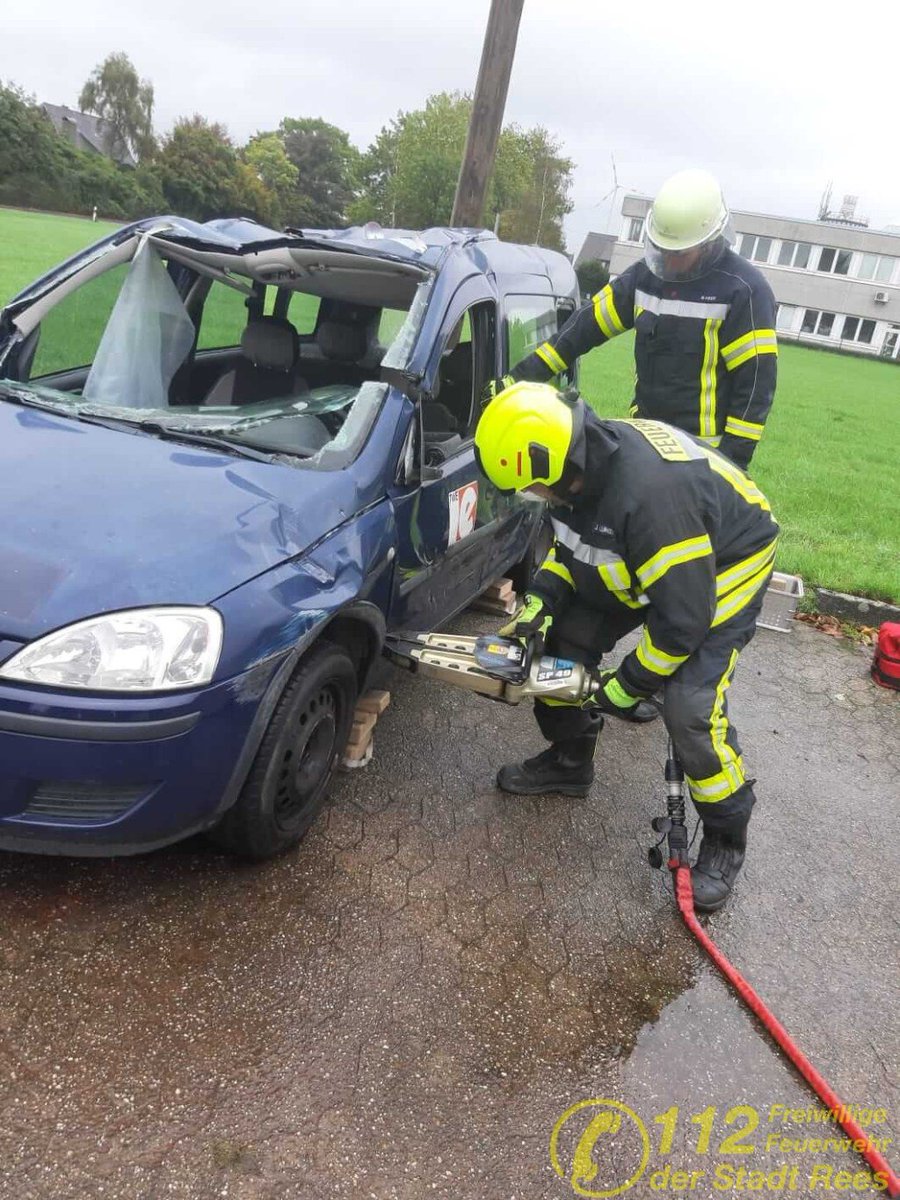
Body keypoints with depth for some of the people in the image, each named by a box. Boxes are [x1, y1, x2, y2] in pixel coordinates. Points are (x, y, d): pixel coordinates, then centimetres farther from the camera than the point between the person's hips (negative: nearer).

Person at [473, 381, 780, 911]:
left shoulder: (649, 493, -42)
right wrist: (542, 598, -11)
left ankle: (725, 837, 8)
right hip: (643, 558, 8)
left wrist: (627, 685, -19)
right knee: (565, 637, 3)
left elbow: (681, 619, -33)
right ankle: (569, 761, 26)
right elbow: (572, 540, 4)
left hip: (727, 563, -8)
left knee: (690, 707, -18)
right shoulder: (584, 458, -16)